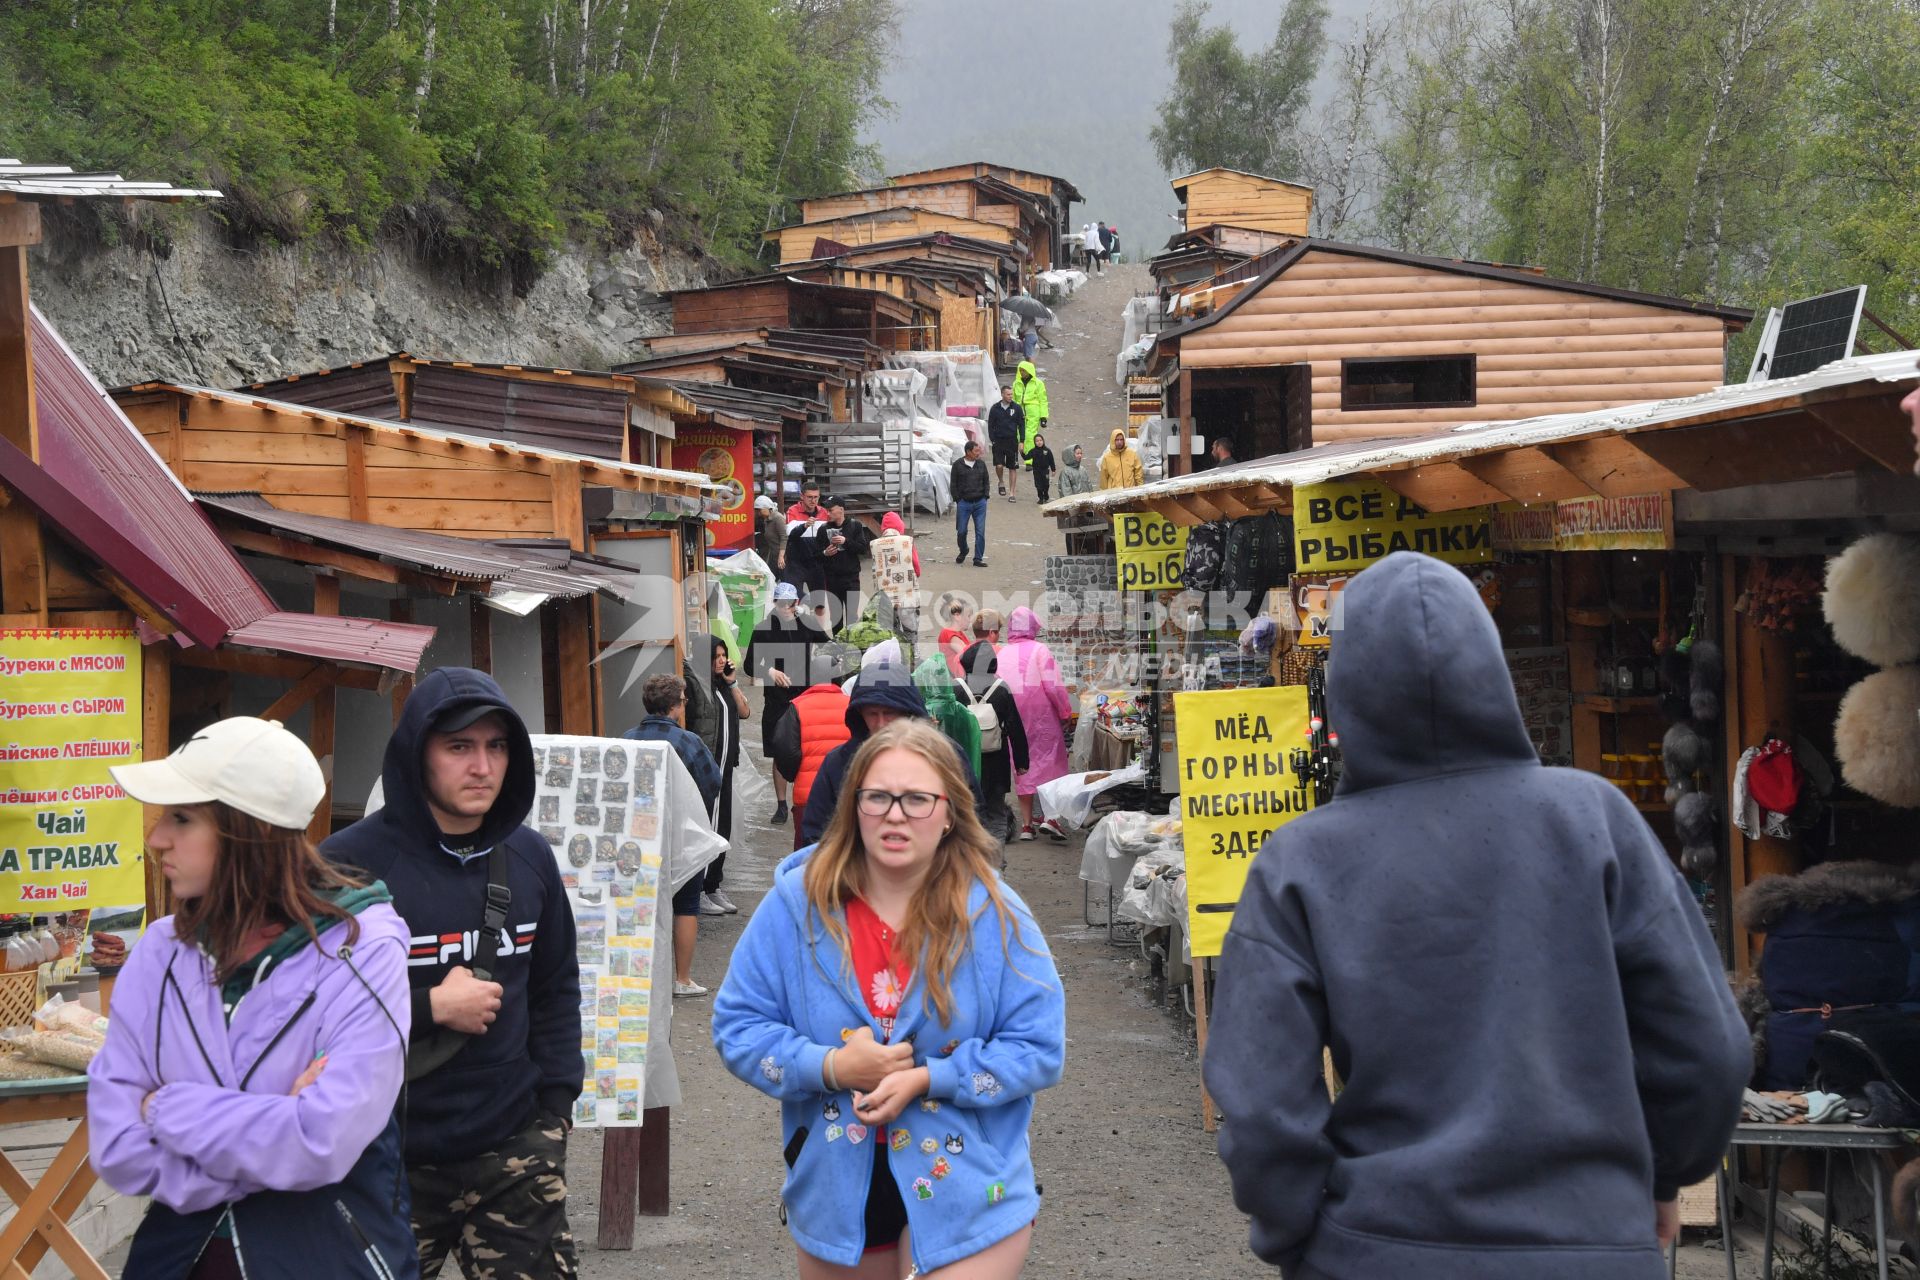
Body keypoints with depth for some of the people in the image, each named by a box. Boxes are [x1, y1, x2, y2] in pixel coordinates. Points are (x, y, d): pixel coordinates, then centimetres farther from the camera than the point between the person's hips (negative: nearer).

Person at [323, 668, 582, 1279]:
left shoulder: (529, 856, 7)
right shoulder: (349, 864, -11)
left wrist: (554, 1106, 7)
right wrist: (429, 1009, -17)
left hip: (513, 1157, 4)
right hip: (388, 1165, -4)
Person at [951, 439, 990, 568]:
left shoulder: (981, 464, 8)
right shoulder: (958, 465, -1)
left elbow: (986, 482, 16)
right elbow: (953, 484, 2)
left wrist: (985, 497, 6)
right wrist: (957, 499, -4)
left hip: (980, 503, 2)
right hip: (964, 503, -2)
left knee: (980, 532, -2)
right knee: (961, 531, 3)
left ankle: (978, 559, 3)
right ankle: (963, 552, 30)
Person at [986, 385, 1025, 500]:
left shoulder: (1016, 408, 2)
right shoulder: (995, 409, 2)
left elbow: (1021, 425, 6)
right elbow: (990, 426, 7)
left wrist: (1021, 441, 0)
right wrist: (992, 440, -2)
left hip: (1012, 441, 0)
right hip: (999, 441, 0)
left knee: (1013, 468, 2)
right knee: (999, 465, -12)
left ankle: (1012, 493, 9)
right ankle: (1001, 482, 19)